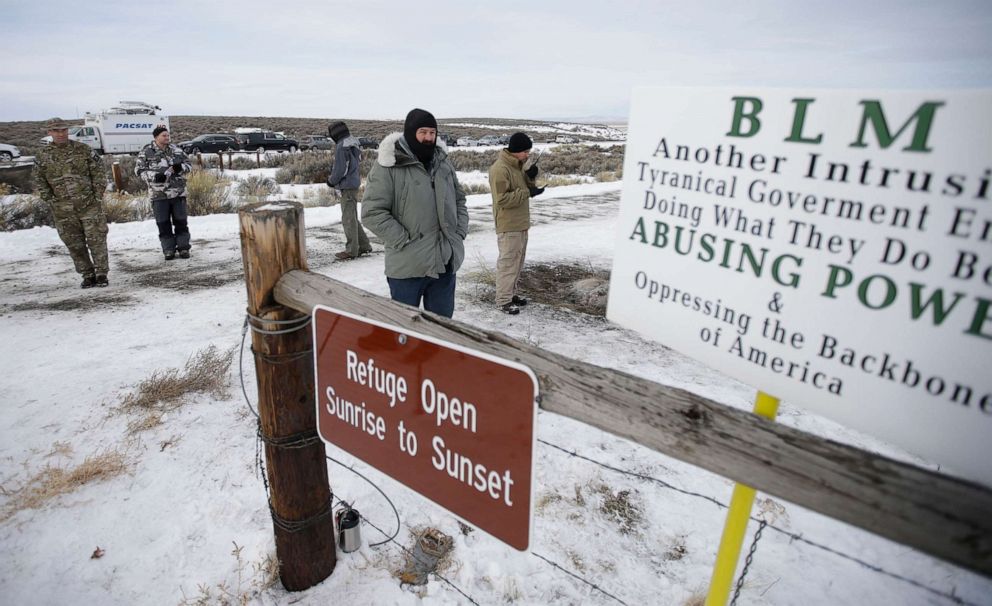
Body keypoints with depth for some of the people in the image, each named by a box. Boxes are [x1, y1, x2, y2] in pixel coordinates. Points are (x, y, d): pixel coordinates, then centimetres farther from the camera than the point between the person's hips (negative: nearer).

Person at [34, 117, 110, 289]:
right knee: (74, 244, 5)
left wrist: (98, 195, -4)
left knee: (96, 239, -4)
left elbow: (99, 172, 3)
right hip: (62, 209, 2)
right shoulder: (42, 156, 6)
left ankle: (102, 274, 4)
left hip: (89, 204, -2)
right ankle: (88, 275, 14)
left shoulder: (83, 149, 2)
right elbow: (39, 181, 11)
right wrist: (50, 200, 1)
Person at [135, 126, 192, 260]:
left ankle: (183, 247, 12)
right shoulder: (146, 152, -1)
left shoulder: (176, 149, 7)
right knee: (163, 223, 3)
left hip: (178, 192, 2)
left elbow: (188, 163, 13)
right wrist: (155, 176, -17)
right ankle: (168, 250, 11)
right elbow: (139, 170, -1)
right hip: (158, 194, -1)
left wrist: (180, 167, -9)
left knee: (180, 221, 4)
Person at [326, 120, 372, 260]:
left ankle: (351, 250, 2)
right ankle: (363, 245, 21)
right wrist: (333, 178, 14)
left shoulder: (342, 147, -16)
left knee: (348, 218, -3)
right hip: (354, 184, 9)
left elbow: (340, 170, -17)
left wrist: (331, 180, 0)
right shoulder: (354, 144, 11)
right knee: (352, 217, 17)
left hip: (347, 186, -9)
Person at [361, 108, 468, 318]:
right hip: (407, 266, -5)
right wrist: (404, 240, -16)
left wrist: (460, 232, 7)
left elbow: (459, 200, 21)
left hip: (446, 262, 6)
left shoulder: (443, 163, 10)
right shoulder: (388, 166, -10)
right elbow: (371, 212, -14)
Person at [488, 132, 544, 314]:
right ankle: (503, 300, 3)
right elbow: (502, 199, -25)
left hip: (520, 223, 10)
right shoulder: (500, 169, -19)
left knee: (517, 261, 16)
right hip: (508, 226, -10)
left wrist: (530, 178, -2)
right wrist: (528, 192, -24)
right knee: (508, 262, -5)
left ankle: (511, 293, 27)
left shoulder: (517, 166, 11)